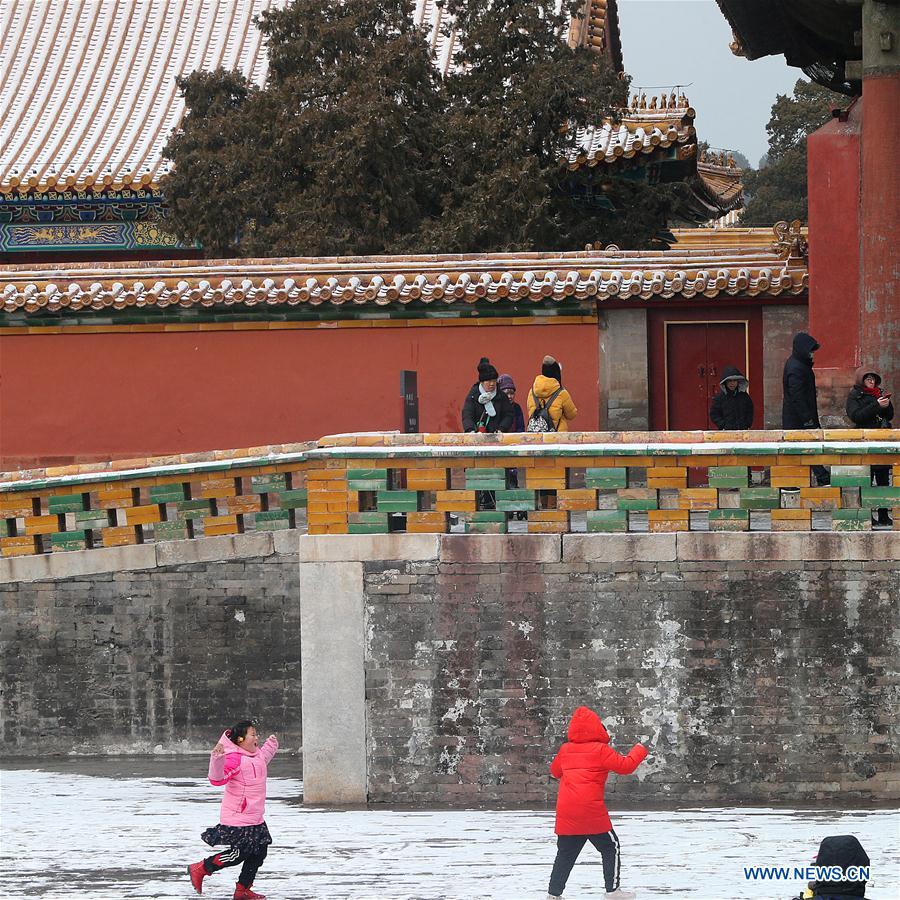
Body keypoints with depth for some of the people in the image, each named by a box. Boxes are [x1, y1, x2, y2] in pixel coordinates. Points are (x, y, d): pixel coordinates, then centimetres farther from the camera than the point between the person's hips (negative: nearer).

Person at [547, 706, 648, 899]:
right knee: (610, 847, 9)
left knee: (565, 853, 13)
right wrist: (639, 751, 11)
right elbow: (625, 766, -6)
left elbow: (555, 770, 25)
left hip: (565, 811, 5)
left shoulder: (565, 750, 10)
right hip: (591, 810, -5)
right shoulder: (600, 750, -6)